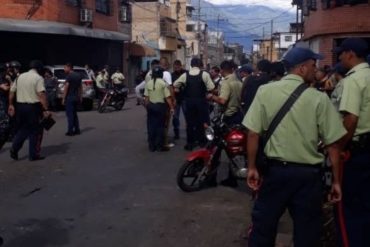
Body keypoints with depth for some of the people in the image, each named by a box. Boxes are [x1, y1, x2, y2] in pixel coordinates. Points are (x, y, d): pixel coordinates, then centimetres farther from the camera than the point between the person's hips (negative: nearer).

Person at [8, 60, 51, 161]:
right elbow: (41, 95, -20)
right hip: (33, 107, -6)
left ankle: (14, 149, 7)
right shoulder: (38, 78, -9)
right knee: (35, 131, 5)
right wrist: (46, 110, -21)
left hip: (20, 106, 6)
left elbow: (12, 92, 12)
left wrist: (11, 105, 20)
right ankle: (33, 155, 9)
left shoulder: (20, 76, 11)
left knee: (23, 129, 20)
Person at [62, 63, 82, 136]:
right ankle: (77, 130, 16)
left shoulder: (69, 76, -13)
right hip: (76, 97, 8)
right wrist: (80, 97, 20)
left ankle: (70, 131, -3)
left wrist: (63, 98, -11)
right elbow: (80, 87, 16)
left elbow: (66, 88, -14)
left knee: (70, 114, -4)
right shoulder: (78, 75, 11)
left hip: (70, 98, -8)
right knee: (74, 114, 16)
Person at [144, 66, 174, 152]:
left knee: (151, 126, 9)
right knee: (160, 126, 2)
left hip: (151, 106, 4)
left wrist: (147, 106, 14)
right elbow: (167, 97, -11)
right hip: (160, 106, -4)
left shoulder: (148, 83, 4)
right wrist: (171, 107, -6)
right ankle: (160, 146, 5)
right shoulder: (163, 83, -8)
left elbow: (146, 97, 4)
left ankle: (152, 146, 14)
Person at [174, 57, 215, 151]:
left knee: (190, 122, 10)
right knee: (202, 121, 11)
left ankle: (190, 143, 14)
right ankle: (202, 142, 17)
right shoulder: (204, 74, -7)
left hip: (189, 101, 2)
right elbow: (211, 88, -10)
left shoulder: (185, 75, -2)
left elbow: (175, 85, 5)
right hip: (201, 101, -1)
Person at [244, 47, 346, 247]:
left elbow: (253, 133, -7)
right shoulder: (319, 98, -8)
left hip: (275, 169, 1)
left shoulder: (265, 91, -5)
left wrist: (252, 167, 3)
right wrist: (336, 180, 2)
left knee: (263, 225, 14)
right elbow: (332, 143, -7)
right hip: (308, 173, -1)